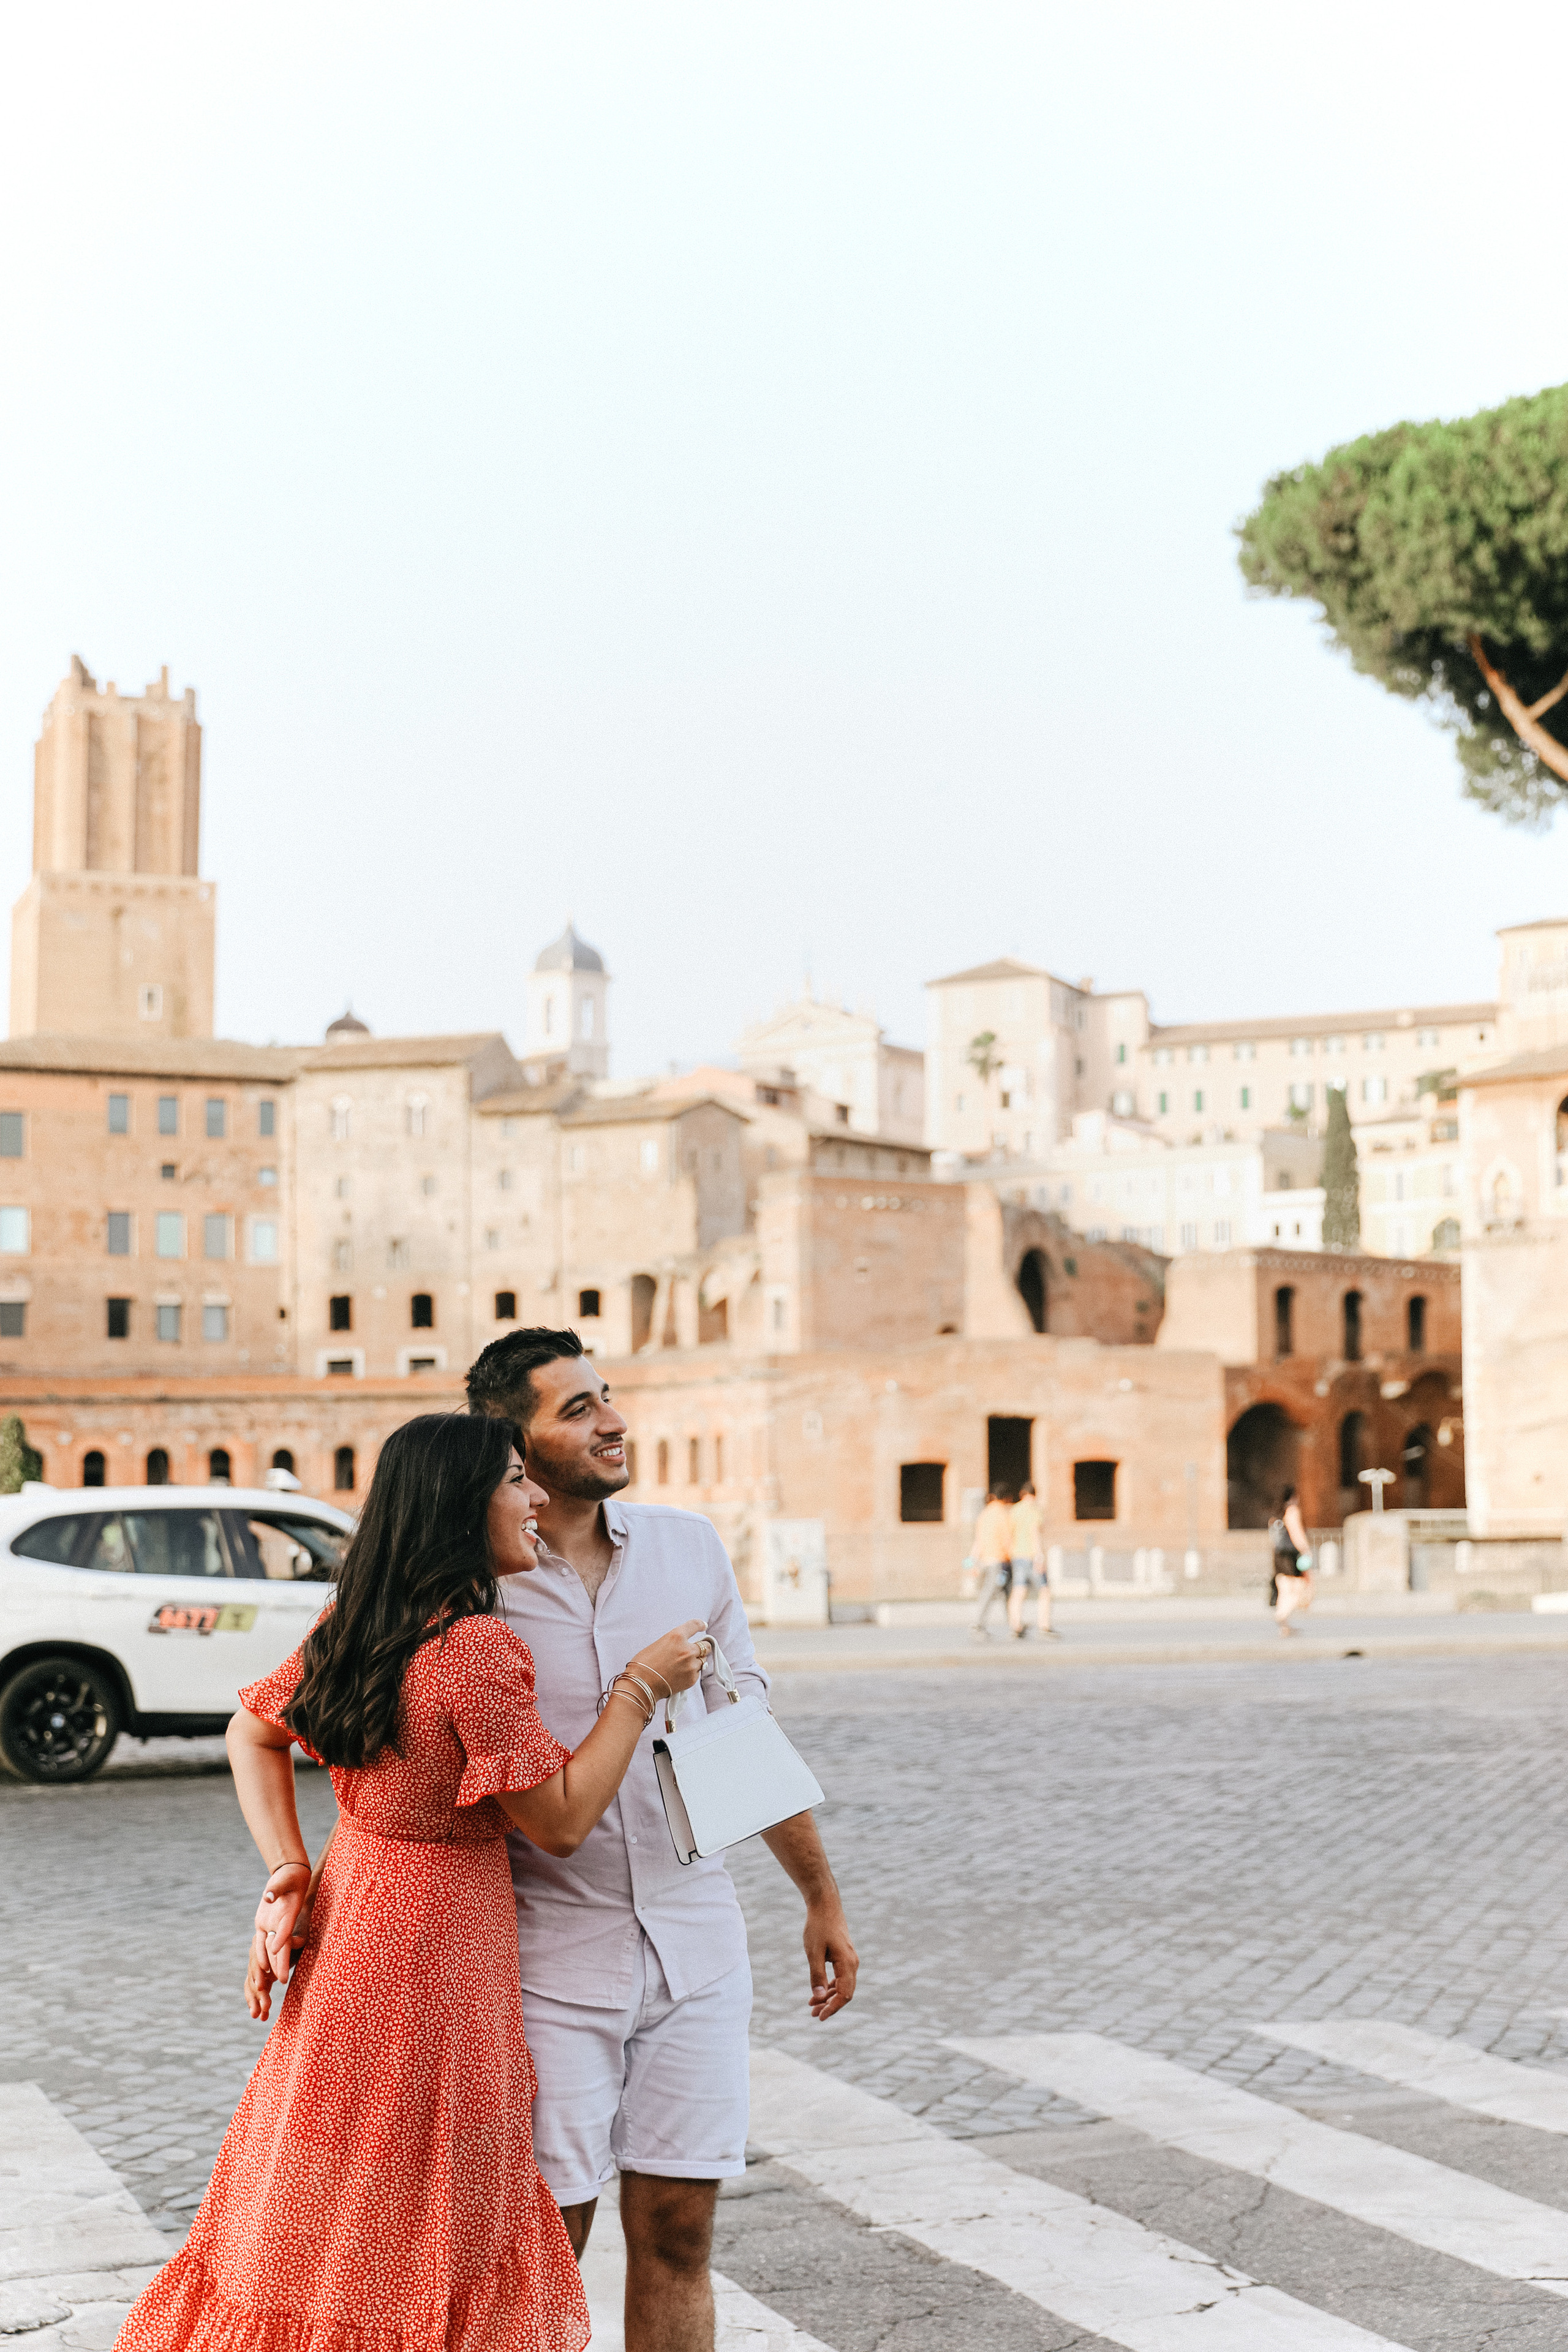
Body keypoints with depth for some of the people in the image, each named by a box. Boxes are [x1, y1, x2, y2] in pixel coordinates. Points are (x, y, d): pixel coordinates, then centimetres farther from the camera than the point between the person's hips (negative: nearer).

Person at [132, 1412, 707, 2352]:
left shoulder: (355, 1627, 4)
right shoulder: (477, 1648, -22)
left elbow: (253, 1734, 15)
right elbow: (560, 1820, -17)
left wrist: (288, 1869, 6)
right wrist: (640, 1686, -10)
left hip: (353, 1918, 8)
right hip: (437, 1947, -8)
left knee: (328, 2227, 17)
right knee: (418, 2247, 3)